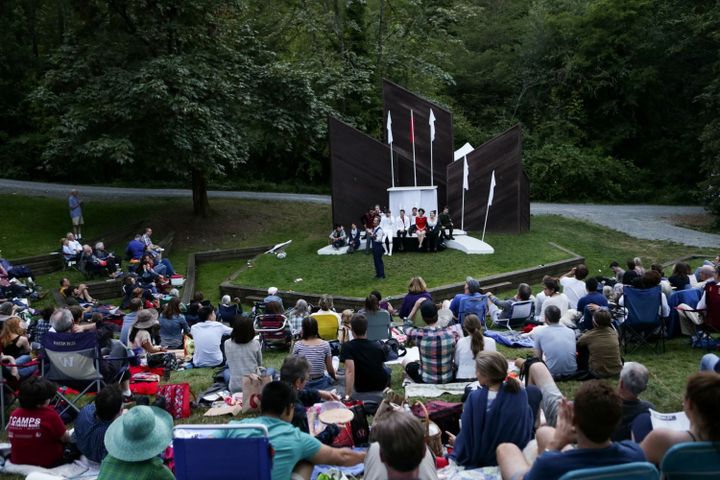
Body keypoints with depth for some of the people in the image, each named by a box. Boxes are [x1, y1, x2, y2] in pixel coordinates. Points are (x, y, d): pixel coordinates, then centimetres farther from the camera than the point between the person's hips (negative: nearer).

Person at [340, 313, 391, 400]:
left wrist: (348, 395, -38)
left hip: (362, 389, -1)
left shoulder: (348, 347, -18)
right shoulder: (377, 346, -6)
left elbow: (350, 371, -32)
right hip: (381, 386, 1)